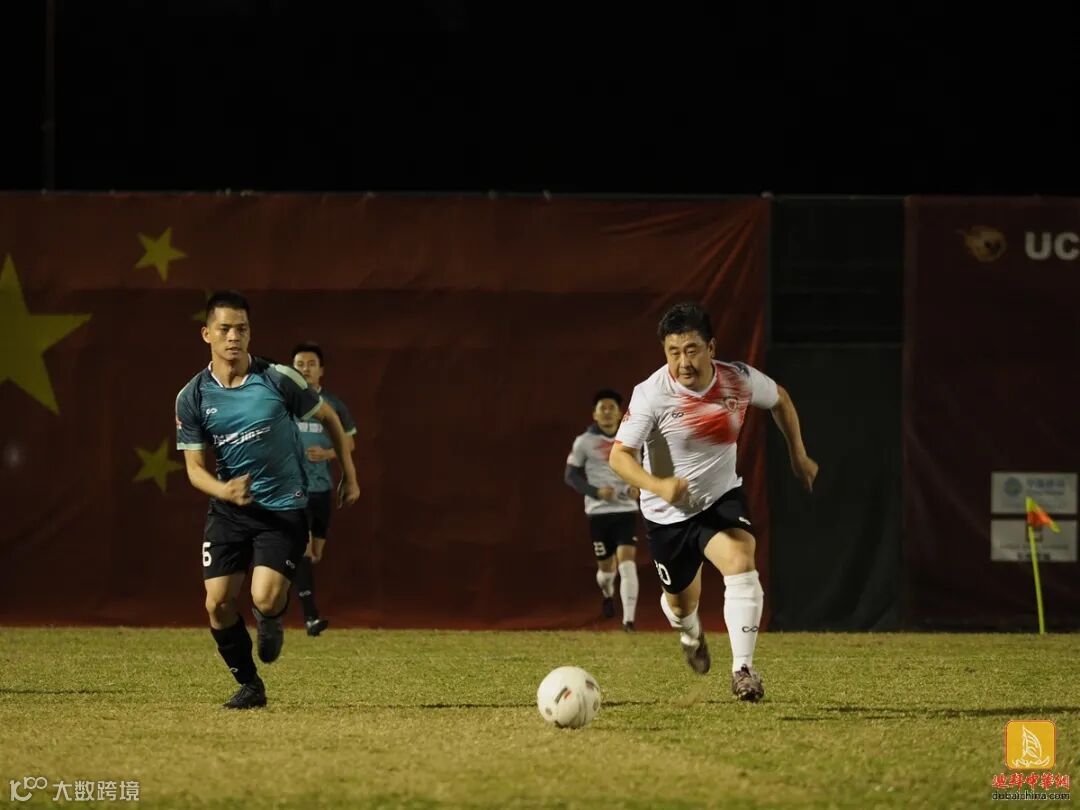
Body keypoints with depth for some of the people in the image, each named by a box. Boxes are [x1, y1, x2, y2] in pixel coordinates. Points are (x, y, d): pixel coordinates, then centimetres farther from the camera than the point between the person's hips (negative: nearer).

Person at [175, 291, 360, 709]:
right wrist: (224, 490, -25)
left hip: (283, 507, -3)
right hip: (228, 511, 3)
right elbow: (194, 467, -3)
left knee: (265, 599, -19)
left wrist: (349, 476, 8)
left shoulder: (278, 379, -11)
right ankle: (249, 685, 14)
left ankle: (272, 618, 21)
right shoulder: (192, 398, -6)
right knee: (218, 604, -7)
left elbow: (328, 418, 5)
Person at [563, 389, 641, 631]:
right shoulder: (584, 442, -2)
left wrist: (638, 487, -5)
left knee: (627, 563, -15)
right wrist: (595, 491, -15)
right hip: (599, 511, -1)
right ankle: (608, 595, 45)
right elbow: (570, 476, 0)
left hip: (627, 509, 1)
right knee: (606, 566, 8)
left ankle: (628, 620, -18)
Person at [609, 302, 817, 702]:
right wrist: (658, 486, -46)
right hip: (668, 514, -1)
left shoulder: (739, 380, -15)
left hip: (722, 497, 1)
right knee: (681, 599, 16)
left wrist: (798, 456, 12)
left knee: (741, 563, -28)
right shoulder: (651, 394, -25)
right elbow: (619, 455, -29)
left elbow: (780, 400, 8)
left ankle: (743, 670, -28)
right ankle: (691, 633, 56)